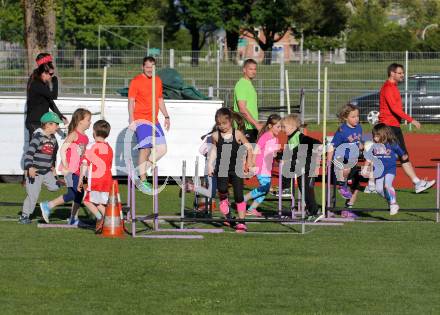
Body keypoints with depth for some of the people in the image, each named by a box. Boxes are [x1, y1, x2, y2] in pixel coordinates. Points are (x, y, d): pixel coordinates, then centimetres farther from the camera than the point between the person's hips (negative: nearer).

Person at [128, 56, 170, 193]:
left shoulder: (158, 81, 15)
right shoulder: (136, 81, -5)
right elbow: (131, 101, -7)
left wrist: (166, 116, 20)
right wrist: (131, 120, -15)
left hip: (154, 120, 7)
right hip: (141, 120, -7)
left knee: (162, 149, 2)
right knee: (145, 149, -12)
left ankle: (142, 169, 15)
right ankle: (143, 180, -8)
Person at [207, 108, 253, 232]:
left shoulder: (238, 134, -5)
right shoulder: (216, 136, 0)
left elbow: (249, 147, 6)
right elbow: (213, 151, 11)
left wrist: (249, 163, 6)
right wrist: (210, 165, 5)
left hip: (236, 169, -1)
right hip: (221, 169, 1)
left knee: (238, 195, -4)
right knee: (222, 188, -24)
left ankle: (241, 221, 4)